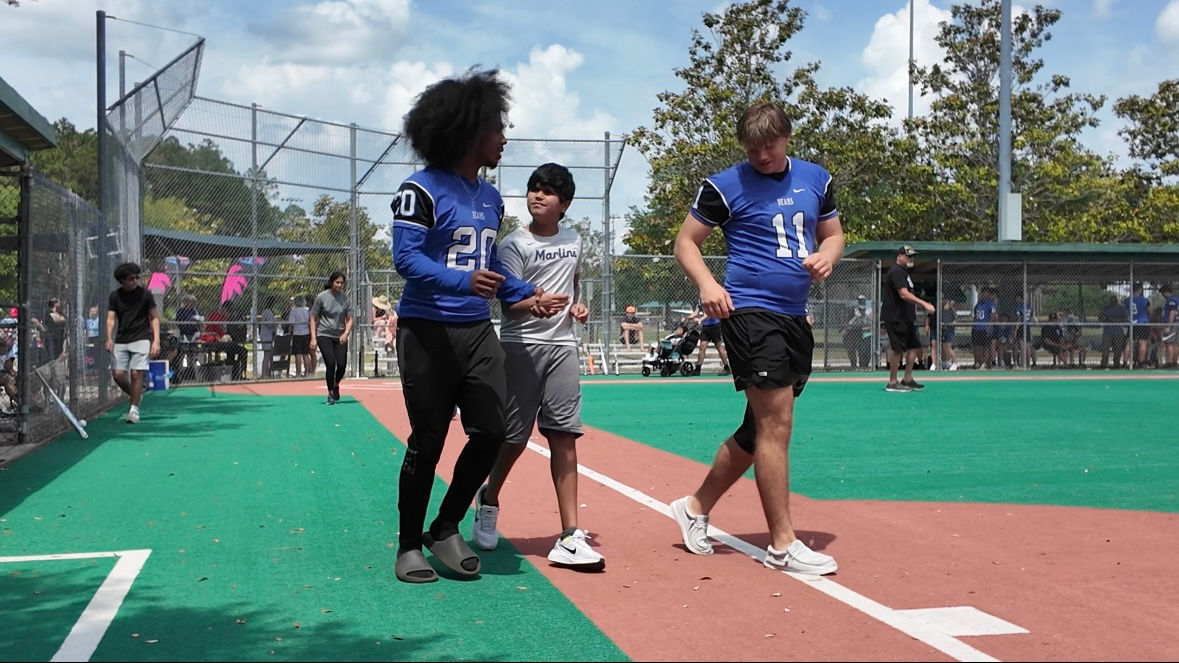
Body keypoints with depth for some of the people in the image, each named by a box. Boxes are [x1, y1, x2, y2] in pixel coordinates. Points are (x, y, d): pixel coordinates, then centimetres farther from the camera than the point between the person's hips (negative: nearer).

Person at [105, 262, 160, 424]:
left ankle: (134, 409, -1)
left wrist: (156, 340, -6)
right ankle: (136, 396, 23)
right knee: (118, 374, -5)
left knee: (136, 373, -13)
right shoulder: (114, 296, 5)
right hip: (121, 341, 3)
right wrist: (109, 339, -13)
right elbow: (111, 319, 3)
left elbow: (154, 318, 3)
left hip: (141, 339, -3)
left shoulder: (145, 294, 0)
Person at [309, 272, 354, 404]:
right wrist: (313, 338, -6)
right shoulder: (321, 297, -5)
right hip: (324, 335, -2)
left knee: (342, 365, -6)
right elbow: (313, 318, 0)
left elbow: (349, 319, 4)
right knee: (330, 364, -14)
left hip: (340, 337, 2)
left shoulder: (346, 298, 0)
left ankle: (336, 385, 26)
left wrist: (346, 333, -14)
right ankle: (330, 393, 3)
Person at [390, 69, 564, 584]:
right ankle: (409, 545, 15)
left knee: (491, 431, 0)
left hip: (478, 331, 7)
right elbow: (406, 257, -18)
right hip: (428, 331, -7)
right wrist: (462, 282, -32)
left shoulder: (491, 198, 15)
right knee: (428, 441, -1)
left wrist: (527, 295, 11)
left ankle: (446, 530, 18)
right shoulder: (422, 189, -9)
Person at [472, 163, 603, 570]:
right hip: (521, 346, -4)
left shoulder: (573, 241, 12)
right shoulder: (515, 244, -4)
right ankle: (489, 499, 33)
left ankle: (569, 537, -5)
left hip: (562, 346, 4)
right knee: (515, 437, 2)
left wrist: (577, 306, 10)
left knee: (564, 436, -3)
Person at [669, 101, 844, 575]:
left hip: (795, 317, 7)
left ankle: (696, 507, 29)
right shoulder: (726, 186, -4)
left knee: (760, 428, 13)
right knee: (776, 422, -11)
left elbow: (833, 233, 21)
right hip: (750, 311, -7)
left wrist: (827, 255, -3)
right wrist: (707, 284, -18)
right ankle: (782, 545, -4)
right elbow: (686, 241, 0)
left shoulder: (815, 178, 12)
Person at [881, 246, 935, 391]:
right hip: (896, 318, -11)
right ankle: (892, 383, -2)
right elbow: (904, 294, -25)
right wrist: (924, 303, -29)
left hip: (906, 318, 11)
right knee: (898, 349, -8)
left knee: (914, 346, 10)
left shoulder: (903, 271, 19)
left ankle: (907, 380, 16)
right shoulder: (896, 272, -14)